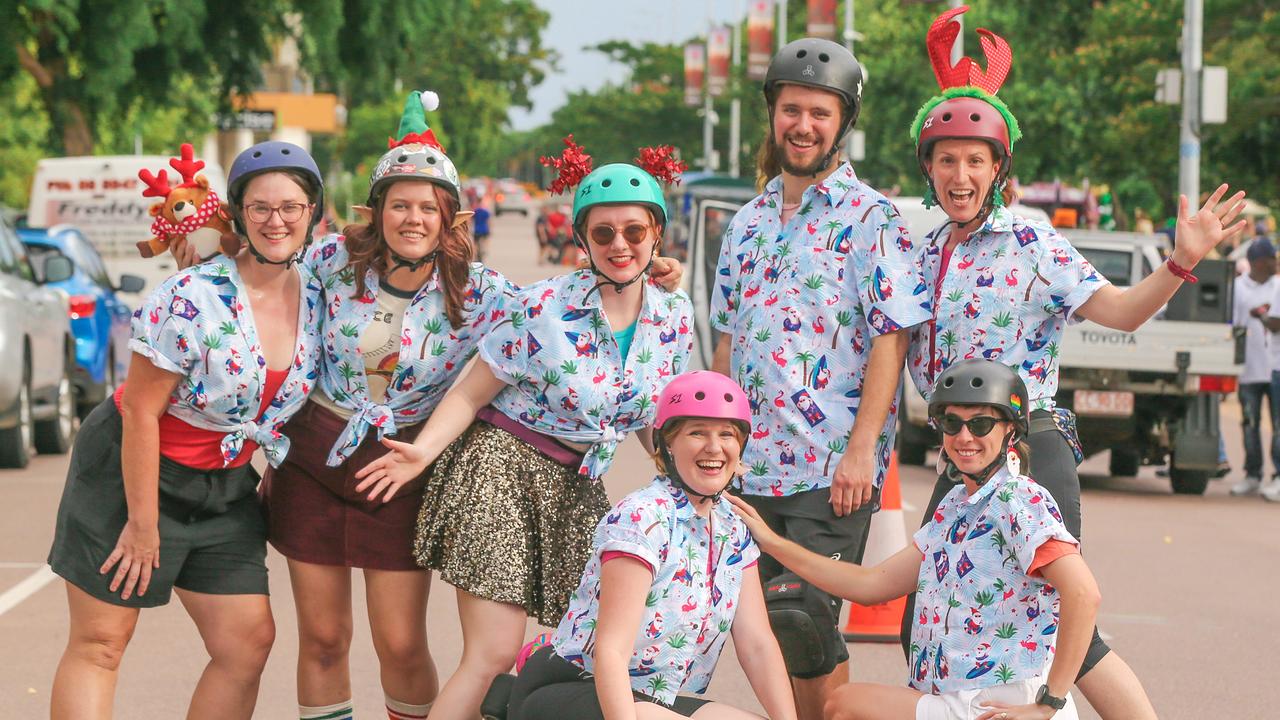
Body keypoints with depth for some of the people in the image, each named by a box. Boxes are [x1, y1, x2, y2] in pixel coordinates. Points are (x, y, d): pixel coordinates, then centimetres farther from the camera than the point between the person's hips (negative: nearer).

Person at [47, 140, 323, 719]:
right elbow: (141, 411, -19)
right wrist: (143, 523, -17)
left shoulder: (315, 296, -3)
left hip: (224, 486, 7)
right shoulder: (194, 297, -22)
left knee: (249, 641, 4)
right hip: (129, 470, -7)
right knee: (99, 643, -5)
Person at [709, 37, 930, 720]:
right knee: (767, 631, 7)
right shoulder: (747, 223, 15)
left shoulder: (868, 217, -4)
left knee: (804, 626, -12)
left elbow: (890, 338, -10)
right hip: (752, 468, 6)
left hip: (833, 470, -6)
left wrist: (860, 450, -17)